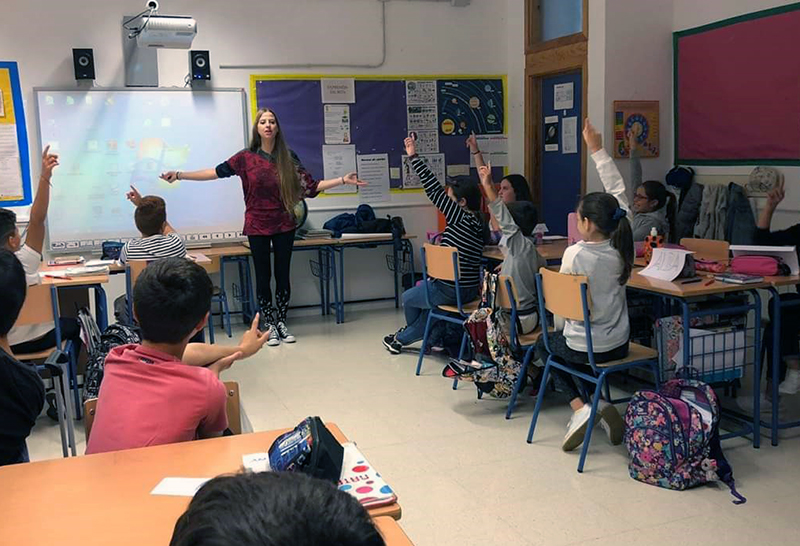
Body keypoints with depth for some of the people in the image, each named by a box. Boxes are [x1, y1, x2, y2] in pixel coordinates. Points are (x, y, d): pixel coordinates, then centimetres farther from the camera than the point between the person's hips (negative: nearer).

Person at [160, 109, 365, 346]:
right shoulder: (246, 157, -2)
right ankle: (269, 325, 17)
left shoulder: (288, 158, 2)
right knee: (263, 276, 5)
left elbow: (311, 185, 2)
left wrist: (342, 180, -4)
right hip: (257, 226, -1)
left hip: (284, 225, 1)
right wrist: (179, 175, -4)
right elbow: (216, 172, 0)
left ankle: (281, 322, 20)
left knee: (283, 275, 6)